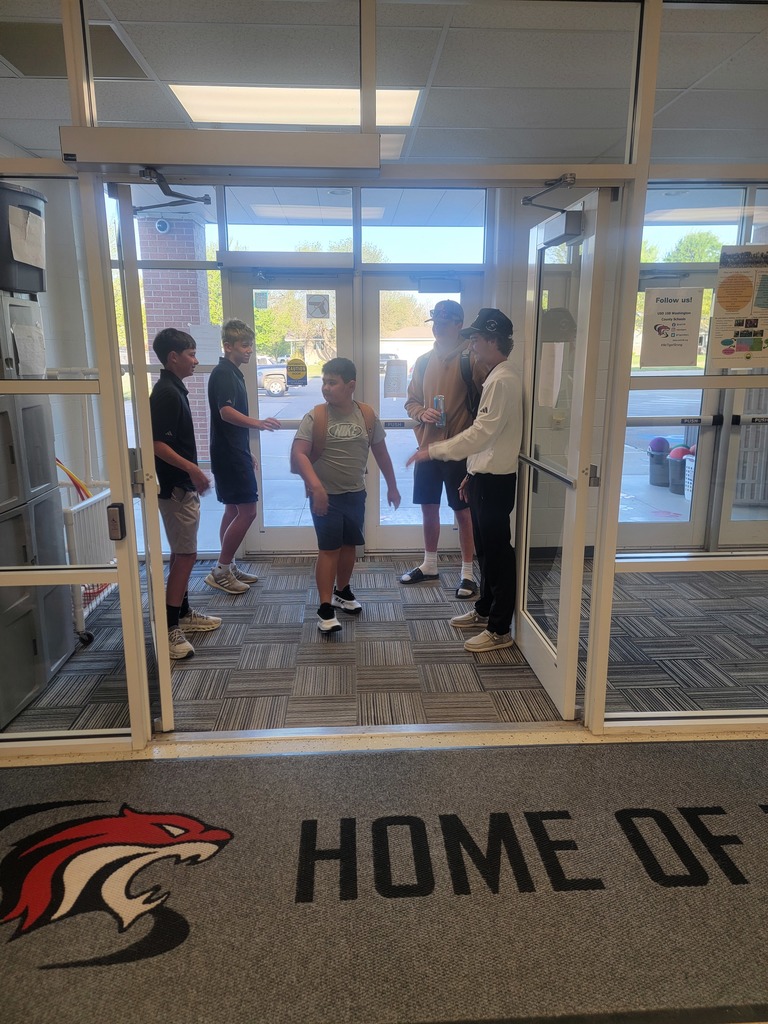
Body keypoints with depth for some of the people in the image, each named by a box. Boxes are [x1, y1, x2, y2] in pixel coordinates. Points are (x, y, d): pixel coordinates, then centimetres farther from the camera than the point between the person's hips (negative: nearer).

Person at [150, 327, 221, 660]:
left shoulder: (174, 389, 13)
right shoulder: (165, 393, -17)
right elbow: (157, 444, -24)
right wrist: (192, 469, -24)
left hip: (182, 486, 10)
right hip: (175, 487, -10)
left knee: (182, 553, 16)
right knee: (186, 554, -7)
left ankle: (183, 613, 27)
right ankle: (169, 629, -3)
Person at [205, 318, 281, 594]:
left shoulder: (232, 373, 16)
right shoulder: (223, 373, -14)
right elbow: (226, 412, -30)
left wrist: (246, 453, 25)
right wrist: (257, 424, -46)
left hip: (234, 453, 10)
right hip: (229, 455, -10)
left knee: (233, 510, 13)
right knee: (247, 511, -9)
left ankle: (228, 568, 21)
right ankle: (220, 571, -1)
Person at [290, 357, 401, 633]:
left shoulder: (367, 415, -2)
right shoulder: (315, 417, -12)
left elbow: (381, 453, 9)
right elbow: (299, 454, -20)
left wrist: (392, 486, 15)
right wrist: (316, 486, -33)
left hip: (355, 494, 4)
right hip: (326, 495, -4)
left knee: (349, 545, 16)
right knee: (329, 549, -5)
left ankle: (342, 591, 37)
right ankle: (325, 608, 1)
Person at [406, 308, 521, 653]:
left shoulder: (503, 381, -18)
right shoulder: (495, 378, 14)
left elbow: (481, 433, -24)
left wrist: (433, 451, -20)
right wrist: (471, 473, 20)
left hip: (495, 481, -10)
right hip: (485, 476, 10)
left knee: (498, 552, -2)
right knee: (485, 549, 19)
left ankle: (500, 630, 9)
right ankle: (484, 611, 34)